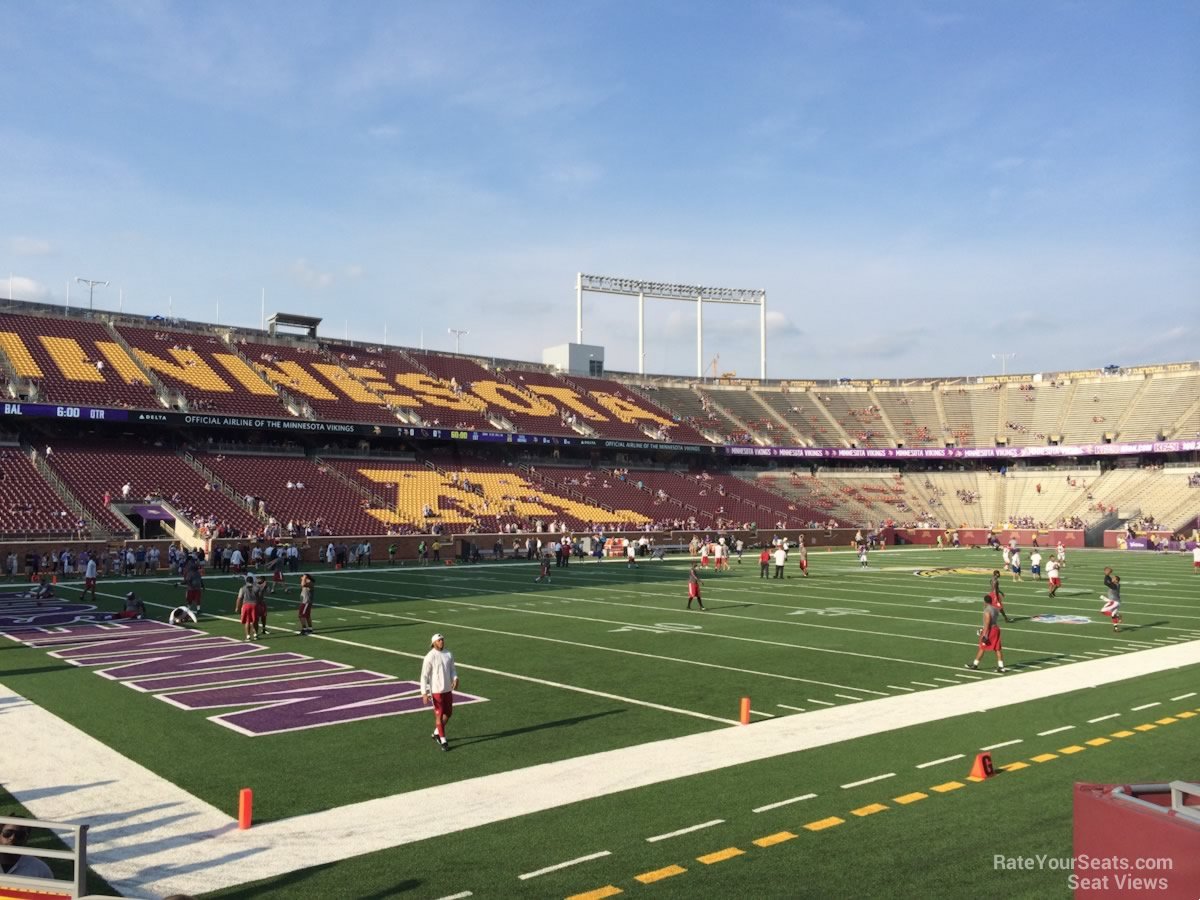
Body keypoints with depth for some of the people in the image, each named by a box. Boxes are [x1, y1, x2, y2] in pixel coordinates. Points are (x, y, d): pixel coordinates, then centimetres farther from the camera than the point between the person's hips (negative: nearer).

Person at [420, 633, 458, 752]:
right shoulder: (429, 657, -14)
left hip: (448, 689, 6)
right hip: (436, 690, -6)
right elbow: (424, 676, -12)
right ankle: (443, 741, 11)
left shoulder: (449, 654, 3)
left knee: (448, 713, 14)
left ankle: (436, 733, 35)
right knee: (439, 715, 0)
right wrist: (424, 693, -18)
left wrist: (455, 679, -10)